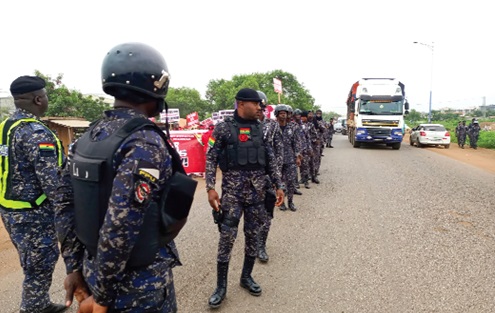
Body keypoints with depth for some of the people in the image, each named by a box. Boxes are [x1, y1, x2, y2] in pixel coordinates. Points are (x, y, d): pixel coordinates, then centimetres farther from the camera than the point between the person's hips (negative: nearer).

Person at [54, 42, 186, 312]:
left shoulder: (87, 138, 0)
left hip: (94, 267, 7)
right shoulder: (146, 145, -24)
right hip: (139, 284, -7)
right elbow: (119, 228, -28)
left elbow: (65, 208, 4)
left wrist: (74, 267, 10)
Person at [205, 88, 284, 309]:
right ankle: (221, 286, 14)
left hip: (257, 189, 4)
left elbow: (271, 159, 10)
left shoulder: (261, 128, 7)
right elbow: (211, 159, -4)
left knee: (253, 235, 11)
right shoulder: (223, 128, -4)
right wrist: (210, 188, -14)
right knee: (227, 237, 0)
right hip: (232, 188, -4)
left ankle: (246, 277, 30)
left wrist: (279, 185, 4)